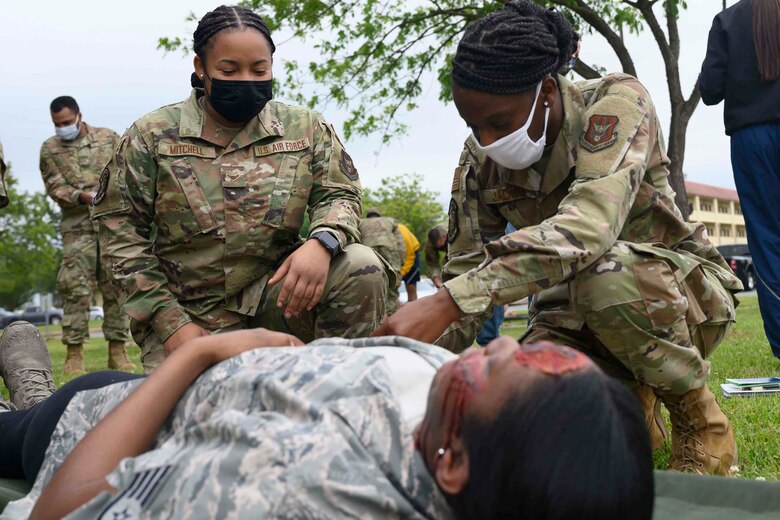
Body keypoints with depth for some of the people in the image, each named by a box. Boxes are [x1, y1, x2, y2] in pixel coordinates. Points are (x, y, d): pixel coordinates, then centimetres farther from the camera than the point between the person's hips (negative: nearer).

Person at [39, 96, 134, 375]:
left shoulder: (108, 138, 10)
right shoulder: (49, 149, 8)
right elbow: (55, 188, -1)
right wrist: (83, 196, -18)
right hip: (77, 226, -1)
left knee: (115, 287, 2)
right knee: (75, 288, -8)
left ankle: (117, 350, 7)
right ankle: (74, 353, -3)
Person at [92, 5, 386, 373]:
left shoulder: (305, 129, 2)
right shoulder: (152, 136, -2)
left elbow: (339, 194, 2)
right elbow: (122, 233, -3)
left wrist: (322, 242, -24)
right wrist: (170, 324, -11)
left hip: (274, 295, 2)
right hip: (188, 315, -2)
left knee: (360, 266, -22)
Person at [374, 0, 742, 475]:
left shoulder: (617, 102, -24)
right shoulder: (480, 161, -6)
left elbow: (587, 228, -41)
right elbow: (465, 269, -5)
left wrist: (446, 302, -50)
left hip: (684, 292, -4)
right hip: (573, 315, 4)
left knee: (606, 272, -38)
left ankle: (702, 421, -11)